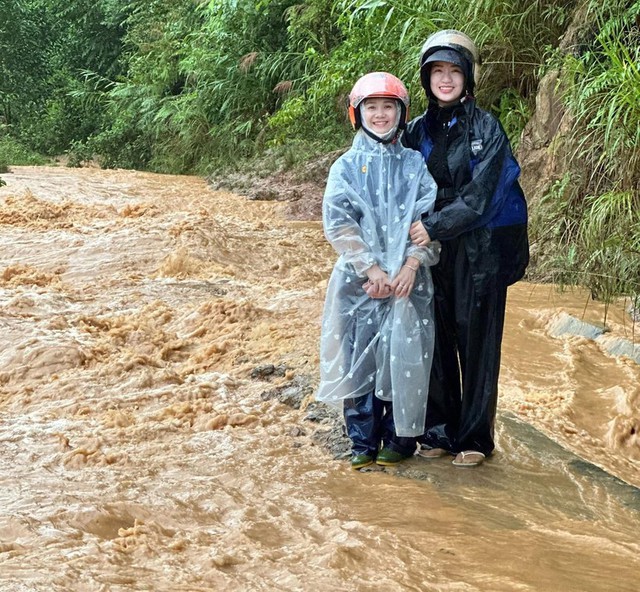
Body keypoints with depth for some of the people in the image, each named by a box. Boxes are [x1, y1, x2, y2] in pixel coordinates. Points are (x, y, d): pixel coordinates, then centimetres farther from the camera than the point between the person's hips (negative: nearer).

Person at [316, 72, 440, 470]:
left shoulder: (415, 165, 7)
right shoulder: (347, 166, 4)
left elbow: (428, 219, 1)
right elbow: (338, 223, -5)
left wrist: (412, 265, -13)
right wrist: (372, 269, -13)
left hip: (408, 282, 0)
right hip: (359, 281, 0)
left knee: (404, 358, 1)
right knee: (358, 358, 2)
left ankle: (400, 438, 15)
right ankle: (362, 442, 13)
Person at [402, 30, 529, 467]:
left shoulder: (486, 128, -6)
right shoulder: (419, 130, 8)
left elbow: (479, 197, -14)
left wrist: (435, 227, -19)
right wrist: (416, 233, -6)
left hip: (481, 248, -4)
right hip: (433, 249, 4)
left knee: (477, 343, 1)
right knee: (437, 341, 6)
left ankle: (475, 436, 10)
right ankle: (439, 430, 17)